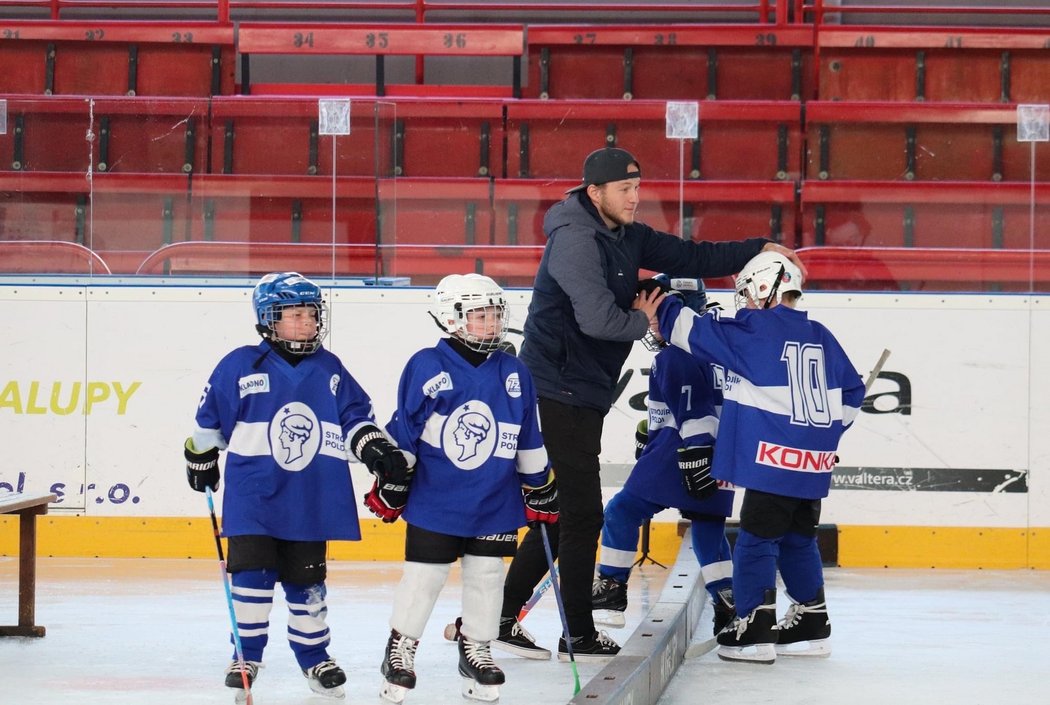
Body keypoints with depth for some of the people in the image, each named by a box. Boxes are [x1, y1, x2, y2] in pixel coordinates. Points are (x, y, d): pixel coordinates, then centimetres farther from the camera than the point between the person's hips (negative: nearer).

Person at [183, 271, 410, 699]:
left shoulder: (329, 369, 4)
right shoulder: (241, 366, -6)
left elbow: (356, 416, 10)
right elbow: (210, 417, 6)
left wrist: (378, 450, -4)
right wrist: (200, 458, 14)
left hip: (311, 499, 2)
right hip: (253, 493, -2)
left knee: (307, 580, 9)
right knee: (252, 575, -6)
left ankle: (314, 656, 21)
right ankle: (246, 654, 7)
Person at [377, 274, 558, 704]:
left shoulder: (514, 373, 3)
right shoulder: (426, 367, -9)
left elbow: (528, 440, 11)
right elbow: (403, 429, -3)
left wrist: (540, 486, 12)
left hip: (495, 505, 3)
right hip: (434, 502, -3)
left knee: (486, 576, 8)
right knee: (423, 576, 2)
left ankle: (476, 650, 22)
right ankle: (400, 649, 17)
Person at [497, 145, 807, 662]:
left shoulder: (626, 238, 10)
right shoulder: (576, 241, -19)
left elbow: (691, 258, 14)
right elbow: (599, 319, -27)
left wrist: (759, 250, 6)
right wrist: (642, 319, -8)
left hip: (581, 393, 9)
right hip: (558, 391, -9)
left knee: (561, 513, 12)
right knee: (581, 513, -3)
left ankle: (498, 618, 16)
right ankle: (578, 637, 5)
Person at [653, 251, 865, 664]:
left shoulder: (754, 331, -8)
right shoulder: (820, 337, 12)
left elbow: (695, 332, -6)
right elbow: (851, 393, 18)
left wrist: (661, 308, 8)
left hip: (773, 460, -7)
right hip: (814, 464, 7)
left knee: (757, 540, -2)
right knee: (799, 540, 18)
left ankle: (755, 631, -5)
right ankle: (811, 626, 23)